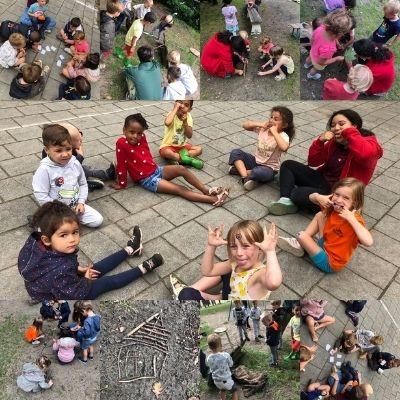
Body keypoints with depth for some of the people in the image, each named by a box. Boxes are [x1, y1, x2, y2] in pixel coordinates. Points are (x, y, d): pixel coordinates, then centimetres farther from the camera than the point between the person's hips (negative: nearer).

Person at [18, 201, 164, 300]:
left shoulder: (38, 244, -22)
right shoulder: (60, 272, -45)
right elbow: (76, 294, -29)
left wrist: (77, 268, -4)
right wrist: (86, 279, -13)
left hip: (65, 284, 7)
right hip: (68, 294, -7)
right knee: (107, 283, 1)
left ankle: (130, 249, 30)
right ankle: (145, 268, 13)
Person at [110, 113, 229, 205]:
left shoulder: (142, 138, 1)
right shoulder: (121, 143, -17)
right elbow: (121, 165, -12)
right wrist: (122, 183, -6)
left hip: (157, 169, 6)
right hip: (147, 180, -6)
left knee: (181, 169, -17)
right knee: (180, 189, -16)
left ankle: (207, 190, -13)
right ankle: (213, 199, -22)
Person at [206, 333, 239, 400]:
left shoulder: (208, 358, -16)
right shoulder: (226, 355, -27)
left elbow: (210, 368, 2)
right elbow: (231, 364, -9)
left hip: (216, 381, 4)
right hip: (226, 380, -4)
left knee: (222, 391, 33)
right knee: (234, 391, 23)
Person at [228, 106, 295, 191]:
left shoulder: (283, 136, -18)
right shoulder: (263, 128, -2)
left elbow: (284, 147, -42)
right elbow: (245, 125, 3)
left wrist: (274, 132, -33)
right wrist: (259, 124, -13)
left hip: (269, 168, -6)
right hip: (256, 161, 6)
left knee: (261, 173, -41)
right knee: (235, 152, -11)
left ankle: (240, 169, -15)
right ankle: (245, 177, -24)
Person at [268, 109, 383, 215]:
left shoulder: (368, 143, -14)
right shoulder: (334, 143, 5)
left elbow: (364, 154, -40)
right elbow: (313, 162, 5)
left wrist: (348, 131, -26)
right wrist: (320, 141, -12)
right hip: (323, 181, 8)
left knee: (297, 194, -28)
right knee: (288, 165, 0)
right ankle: (286, 202, -15)